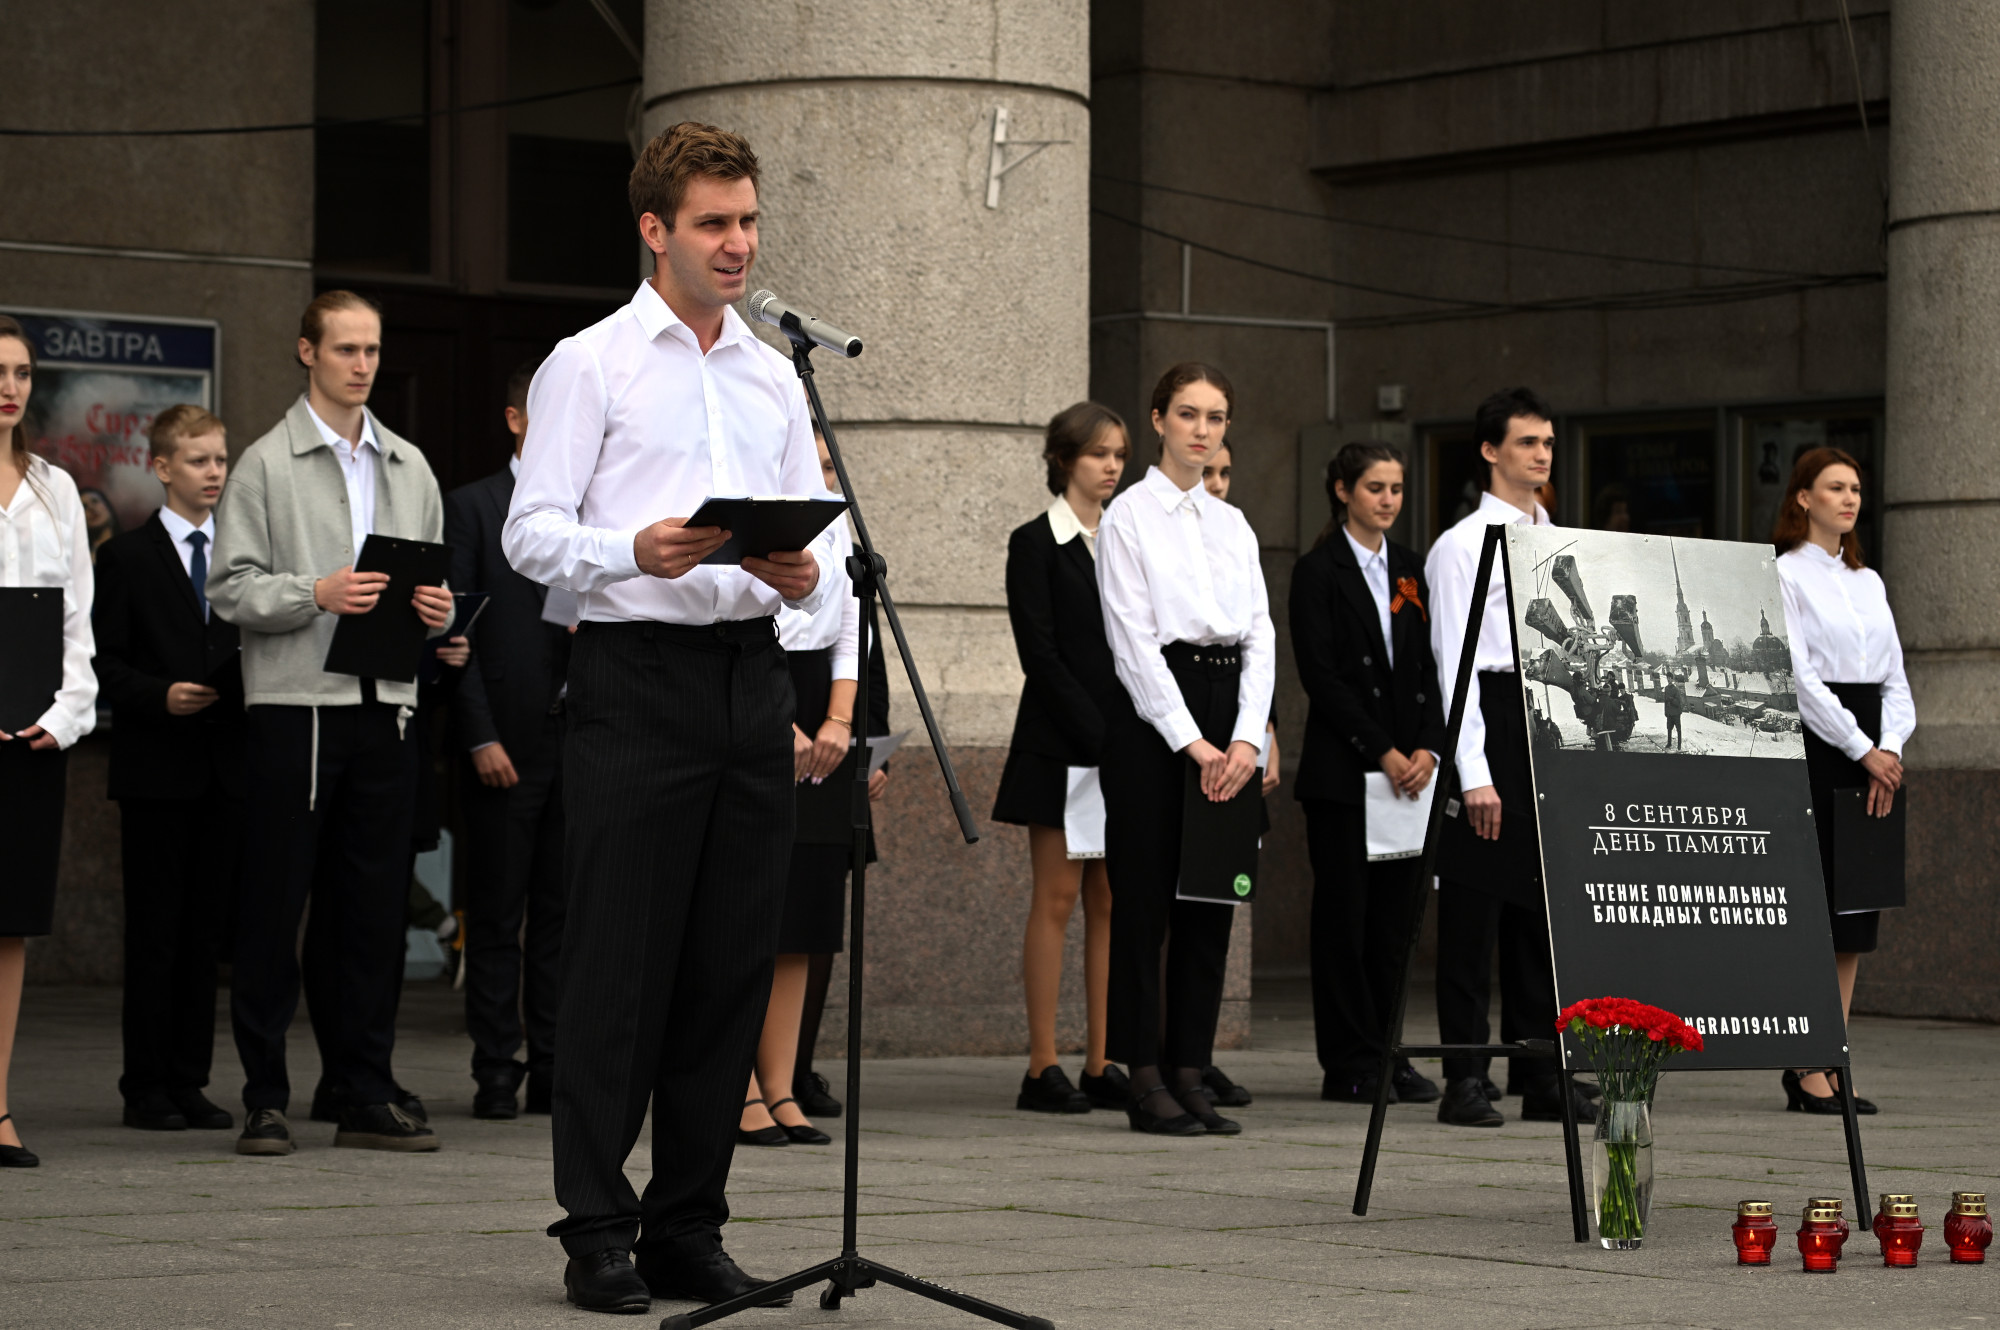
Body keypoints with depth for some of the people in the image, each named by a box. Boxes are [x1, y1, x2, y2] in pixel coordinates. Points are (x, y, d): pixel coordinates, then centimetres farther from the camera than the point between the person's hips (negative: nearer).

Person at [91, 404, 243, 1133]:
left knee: (207, 927, 6)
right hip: (156, 769, -4)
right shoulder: (125, 556, 1)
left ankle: (188, 1080, 11)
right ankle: (147, 1086, 4)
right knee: (155, 929, -1)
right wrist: (160, 695, -17)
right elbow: (104, 663, -3)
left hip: (224, 764, 4)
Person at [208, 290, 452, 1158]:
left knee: (375, 908, 6)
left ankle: (368, 1097, 12)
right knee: (275, 907, -2)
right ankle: (265, 1099, 4)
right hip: (295, 705, -5)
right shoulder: (268, 465, 1)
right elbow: (231, 589, -5)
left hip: (386, 705, 5)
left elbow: (434, 580, 21)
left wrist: (436, 608, -1)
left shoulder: (409, 467, 16)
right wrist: (316, 595, -18)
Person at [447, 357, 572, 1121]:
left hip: (584, 740, 4)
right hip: (506, 741, -4)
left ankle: (553, 1067, 10)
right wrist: (480, 737, -11)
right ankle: (496, 1071, 4)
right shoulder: (472, 508, 1)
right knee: (497, 914, 0)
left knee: (563, 913, 6)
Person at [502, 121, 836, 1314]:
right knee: (621, 960, -5)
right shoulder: (590, 365, 2)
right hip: (638, 676, -5)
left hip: (752, 673, 6)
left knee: (733, 963, 6)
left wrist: (804, 573, -6)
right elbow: (533, 532, -5)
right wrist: (634, 551, -23)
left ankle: (689, 1227, 13)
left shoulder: (774, 376, 19)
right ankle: (598, 1231, 1)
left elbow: (813, 533, 17)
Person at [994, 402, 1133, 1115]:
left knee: (1111, 902, 3)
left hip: (1121, 743, 5)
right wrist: (1098, 736, -15)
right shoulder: (1036, 543, -2)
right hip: (1060, 743, -5)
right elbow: (1041, 655, -9)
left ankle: (1100, 1064, 6)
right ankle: (1042, 1068, -4)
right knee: (1058, 897, -6)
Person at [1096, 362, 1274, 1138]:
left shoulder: (1233, 525, 15)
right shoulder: (1129, 517, -2)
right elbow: (1132, 641, -9)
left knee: (1210, 900, 5)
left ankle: (1189, 1075, 9)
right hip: (1152, 716, -6)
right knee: (1144, 900, -4)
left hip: (1226, 718, 6)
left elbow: (1260, 636, 9)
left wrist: (1245, 738, -6)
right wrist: (1190, 741, -15)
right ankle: (1146, 1082, -1)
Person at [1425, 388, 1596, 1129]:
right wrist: (1475, 772, -15)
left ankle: (1540, 1074, 14)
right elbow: (1454, 661, -8)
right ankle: (1466, 1079, -2)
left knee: (1544, 905, 9)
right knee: (1474, 906, -5)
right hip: (1494, 718, -6)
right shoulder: (1462, 546, -2)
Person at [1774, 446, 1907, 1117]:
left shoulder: (1868, 582, 17)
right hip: (1813, 743, -7)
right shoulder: (1785, 575, -4)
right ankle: (1808, 1073, -5)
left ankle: (1832, 1067, 8)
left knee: (1855, 916, 5)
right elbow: (1800, 677, -12)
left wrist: (1890, 749, -3)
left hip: (1870, 751, 7)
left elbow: (1894, 679, 14)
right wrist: (1863, 751, -13)